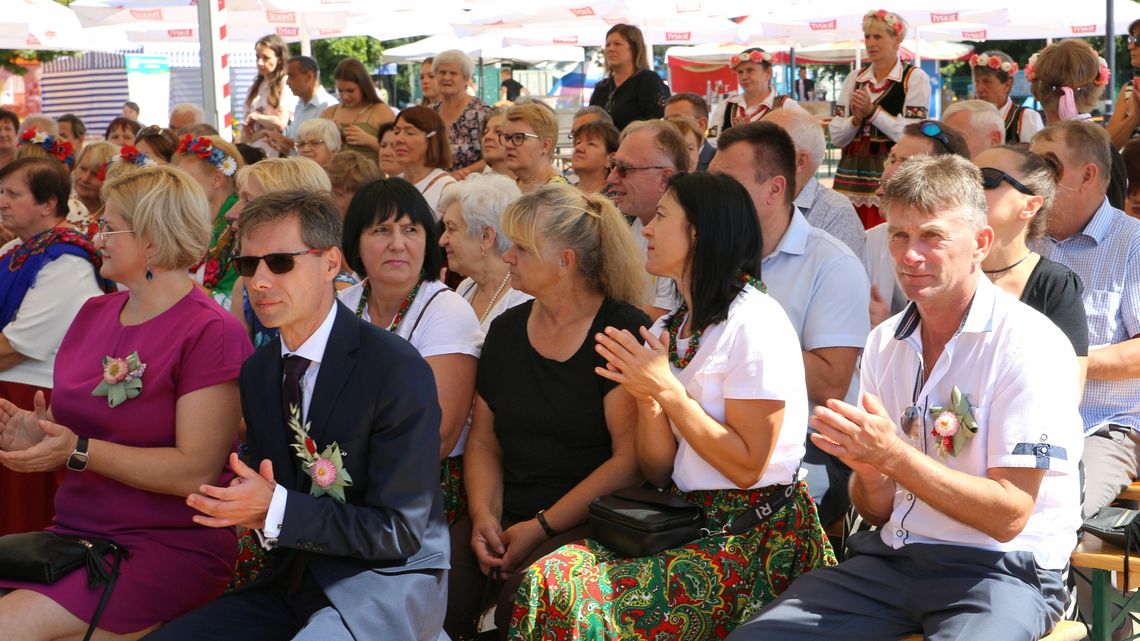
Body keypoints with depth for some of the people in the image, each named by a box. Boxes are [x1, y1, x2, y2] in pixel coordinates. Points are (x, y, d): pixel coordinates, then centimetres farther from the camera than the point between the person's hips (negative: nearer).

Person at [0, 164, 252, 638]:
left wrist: (79, 451, -18)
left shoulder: (210, 333, -9)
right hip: (74, 531, 7)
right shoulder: (93, 314, 13)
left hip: (172, 547, -7)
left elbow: (197, 471, -14)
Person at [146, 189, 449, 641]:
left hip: (384, 586, -6)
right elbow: (268, 490, 14)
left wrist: (276, 510, -22)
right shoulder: (257, 371, 9)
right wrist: (250, 508, -11)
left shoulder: (398, 371, -15)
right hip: (294, 581, 7)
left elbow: (400, 532, -15)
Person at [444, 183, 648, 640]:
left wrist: (543, 526, -14)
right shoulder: (507, 331, 13)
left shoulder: (624, 330, -6)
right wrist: (484, 515, -3)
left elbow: (631, 456, -12)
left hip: (590, 525, -5)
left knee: (524, 601, -33)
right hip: (505, 519, 5)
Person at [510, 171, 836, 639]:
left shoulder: (754, 322, -11)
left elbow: (747, 467, -15)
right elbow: (659, 470, 8)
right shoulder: (671, 329, 12)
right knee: (547, 579, -15)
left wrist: (668, 390, -16)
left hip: (755, 535, -7)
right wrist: (647, 398, -9)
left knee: (591, 599, -24)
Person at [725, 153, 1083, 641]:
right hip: (893, 558, 6)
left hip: (1003, 569, -5)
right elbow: (878, 512, 12)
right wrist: (869, 472, -11)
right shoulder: (884, 344, 9)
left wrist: (892, 456, -22)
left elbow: (1008, 516, -15)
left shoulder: (1030, 344, -11)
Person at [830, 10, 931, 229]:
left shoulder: (915, 78, 0)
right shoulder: (854, 79, 14)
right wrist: (856, 119, -9)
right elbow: (836, 136, 10)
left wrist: (872, 111, -13)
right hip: (851, 174, 4)